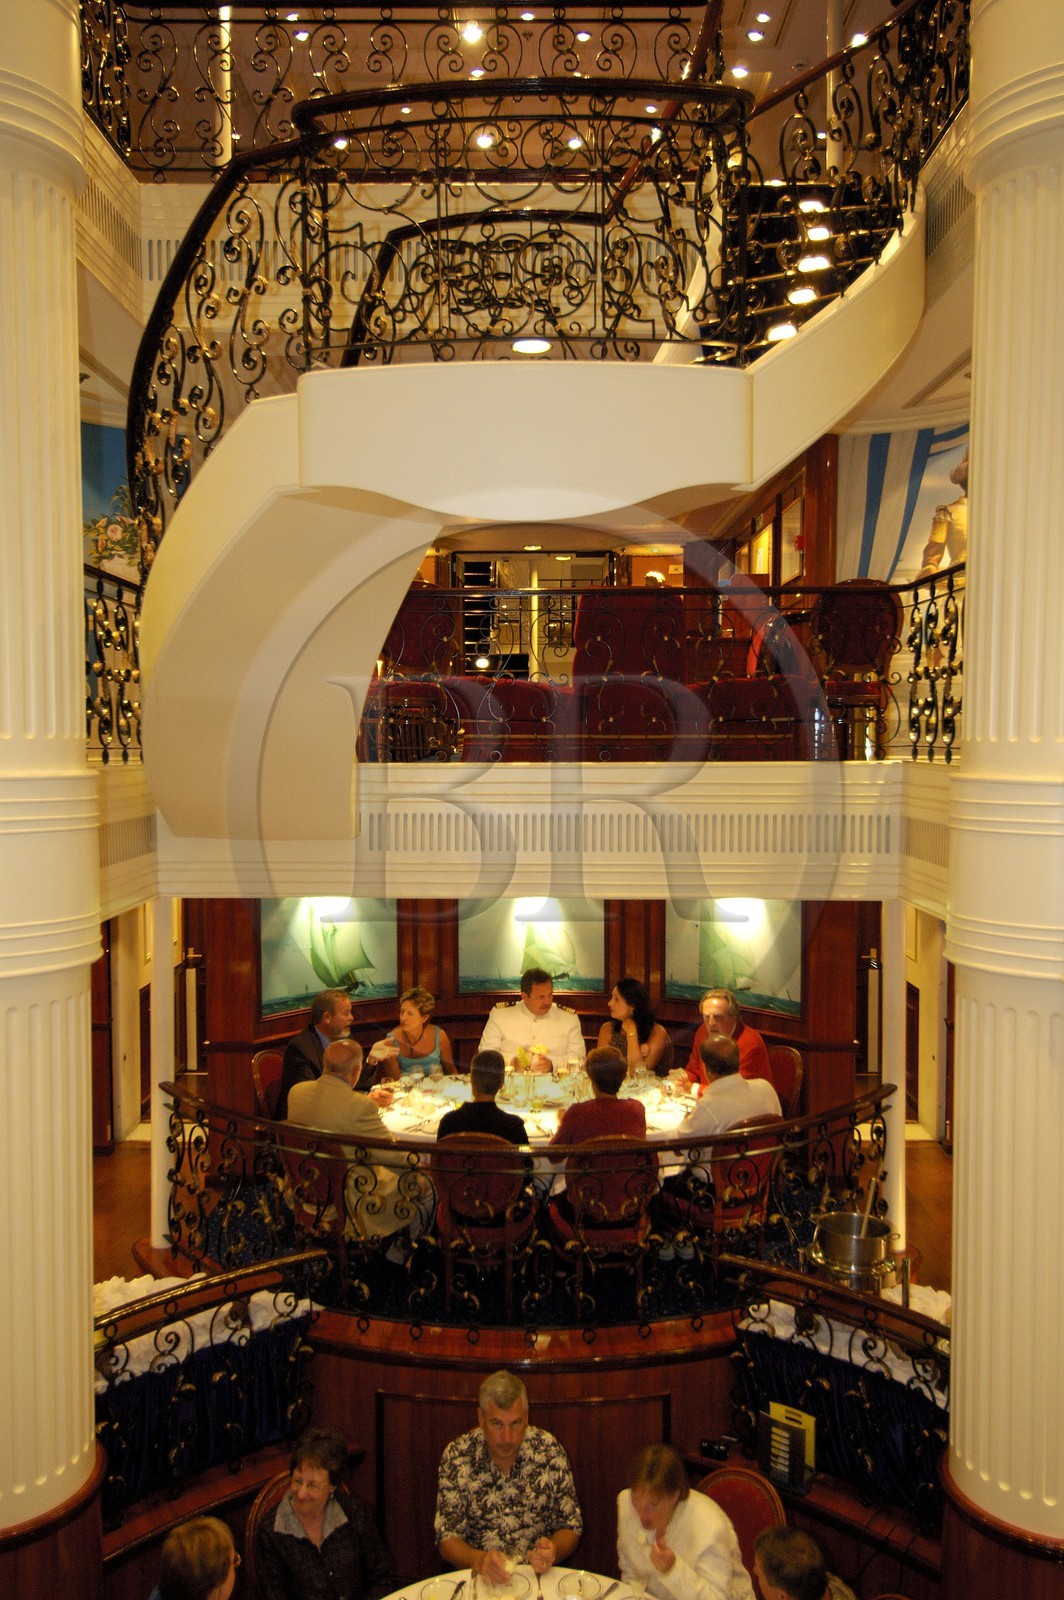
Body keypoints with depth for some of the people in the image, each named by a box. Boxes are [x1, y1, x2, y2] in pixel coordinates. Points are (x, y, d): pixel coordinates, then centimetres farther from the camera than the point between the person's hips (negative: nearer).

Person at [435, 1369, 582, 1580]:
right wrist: (478, 1561, -24)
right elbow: (447, 1539, -5)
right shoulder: (456, 1456, -6)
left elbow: (570, 1526, 3)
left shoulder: (549, 1451, -5)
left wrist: (553, 1551, -19)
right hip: (479, 1578, 0)